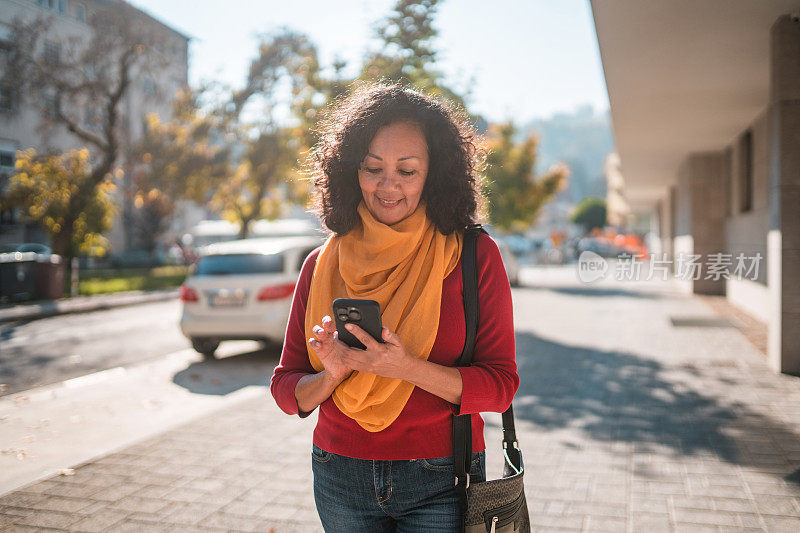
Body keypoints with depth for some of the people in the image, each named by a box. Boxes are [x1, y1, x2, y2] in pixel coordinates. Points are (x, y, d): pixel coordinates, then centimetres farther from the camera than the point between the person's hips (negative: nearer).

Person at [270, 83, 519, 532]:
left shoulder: (474, 256, -6)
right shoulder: (322, 266, -1)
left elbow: (500, 386, -9)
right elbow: (287, 390, 2)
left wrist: (407, 368, -24)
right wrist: (333, 375, -19)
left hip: (439, 485, -2)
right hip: (341, 485, 2)